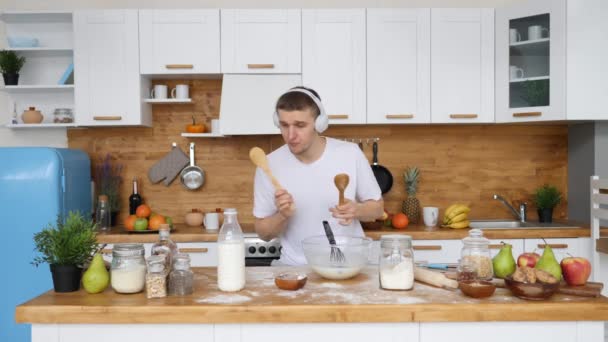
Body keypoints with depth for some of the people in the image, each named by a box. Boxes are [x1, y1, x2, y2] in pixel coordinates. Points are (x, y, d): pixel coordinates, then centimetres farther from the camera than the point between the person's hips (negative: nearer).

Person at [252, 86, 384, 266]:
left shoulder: (351, 154, -7)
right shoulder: (269, 165, -7)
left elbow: (377, 208, 5)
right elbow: (263, 232, 1)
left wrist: (356, 210, -16)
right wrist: (282, 216, -19)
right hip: (296, 268, 0)